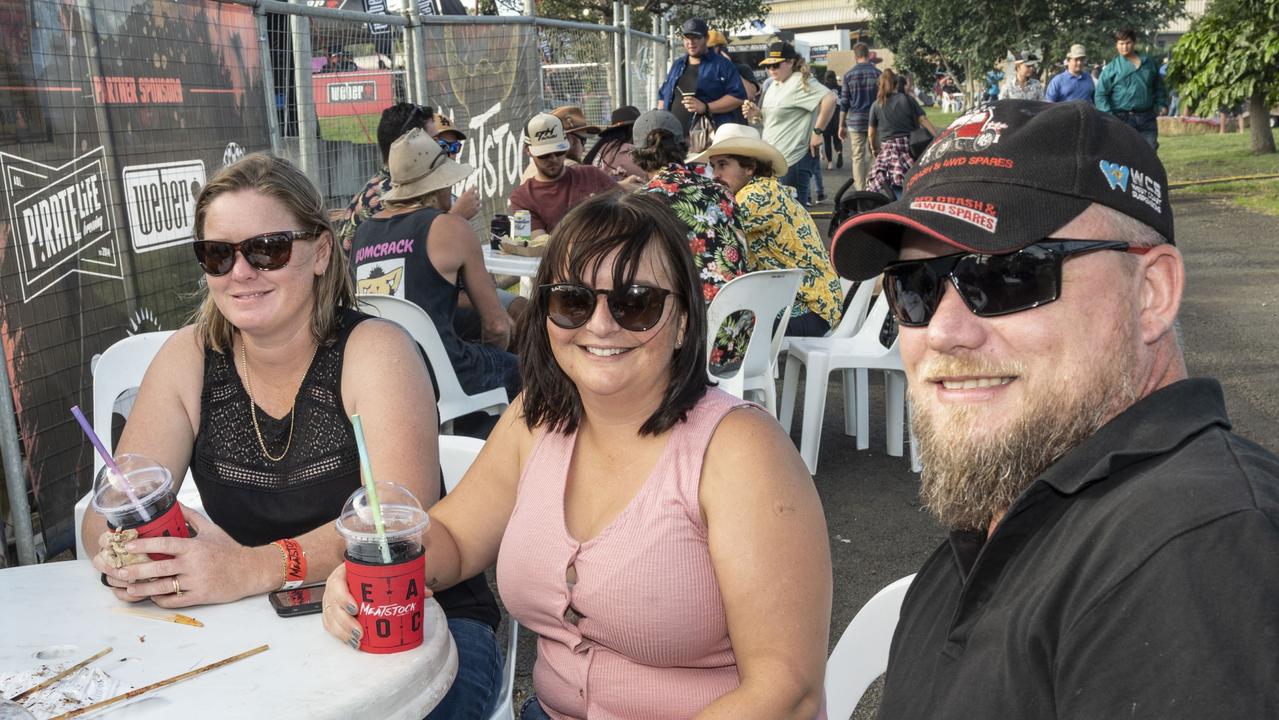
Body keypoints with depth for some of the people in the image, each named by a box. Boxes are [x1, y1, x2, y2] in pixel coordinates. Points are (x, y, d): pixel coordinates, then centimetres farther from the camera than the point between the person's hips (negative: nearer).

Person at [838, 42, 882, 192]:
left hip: (855, 121, 0)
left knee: (858, 157, 3)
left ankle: (860, 190, 2)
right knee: (874, 156, 7)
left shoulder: (849, 75, 0)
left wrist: (842, 125, 8)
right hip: (875, 122, 1)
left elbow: (844, 103, 1)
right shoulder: (877, 73, 1)